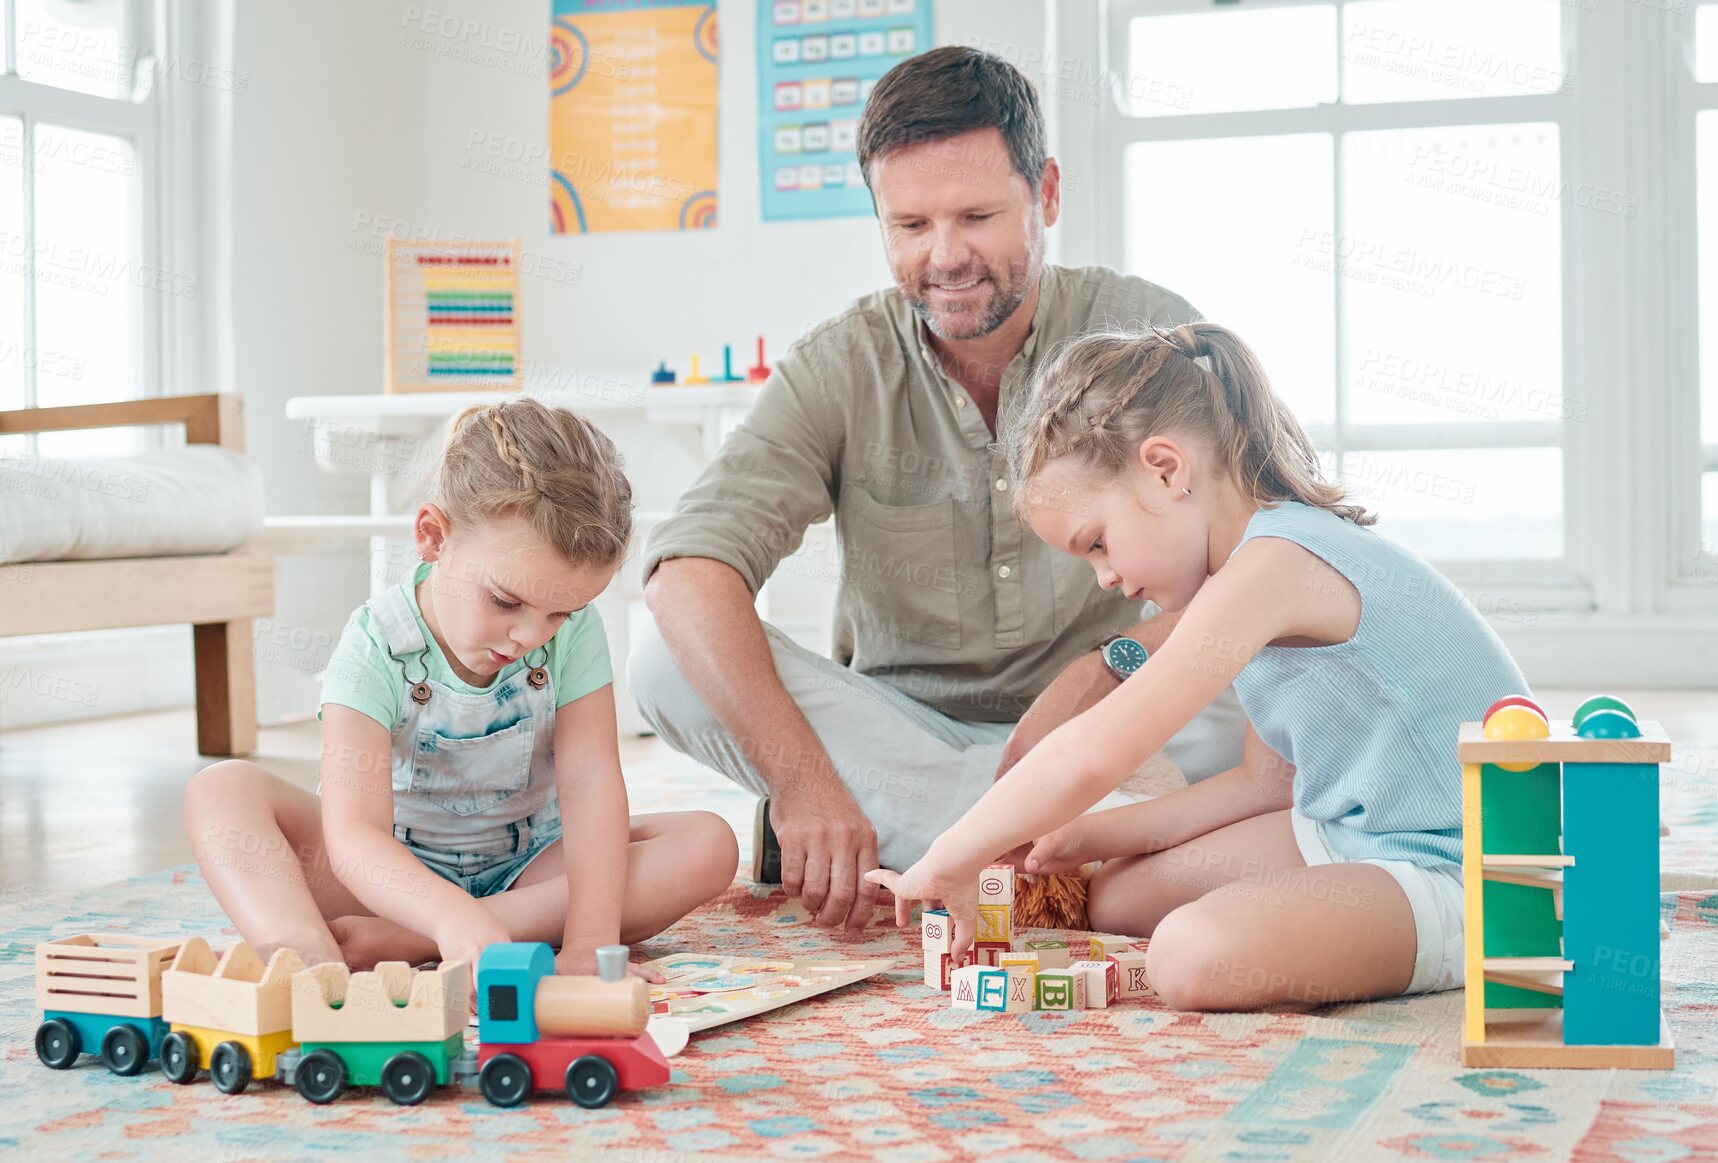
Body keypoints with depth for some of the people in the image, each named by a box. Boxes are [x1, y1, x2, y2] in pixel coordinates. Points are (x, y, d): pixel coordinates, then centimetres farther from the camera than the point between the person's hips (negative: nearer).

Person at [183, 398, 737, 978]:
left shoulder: (573, 631, -15)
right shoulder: (377, 646, -24)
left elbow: (590, 783, -21)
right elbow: (353, 835, -35)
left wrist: (590, 941, -37)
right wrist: (455, 915, -55)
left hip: (526, 870, 2)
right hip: (395, 871, -2)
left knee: (708, 844, -24)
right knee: (223, 788, -23)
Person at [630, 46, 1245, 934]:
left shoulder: (1147, 336, -6)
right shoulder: (838, 370, -6)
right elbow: (691, 572, -21)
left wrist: (1113, 667, -34)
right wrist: (801, 776, -37)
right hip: (891, 734, 1)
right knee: (666, 663, -23)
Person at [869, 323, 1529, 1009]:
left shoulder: (1273, 565, -24)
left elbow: (1092, 755, -29)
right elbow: (1267, 780, 17)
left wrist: (948, 864, -18)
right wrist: (1088, 837, 10)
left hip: (1457, 873, -11)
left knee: (1196, 954, -31)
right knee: (1119, 895, 12)